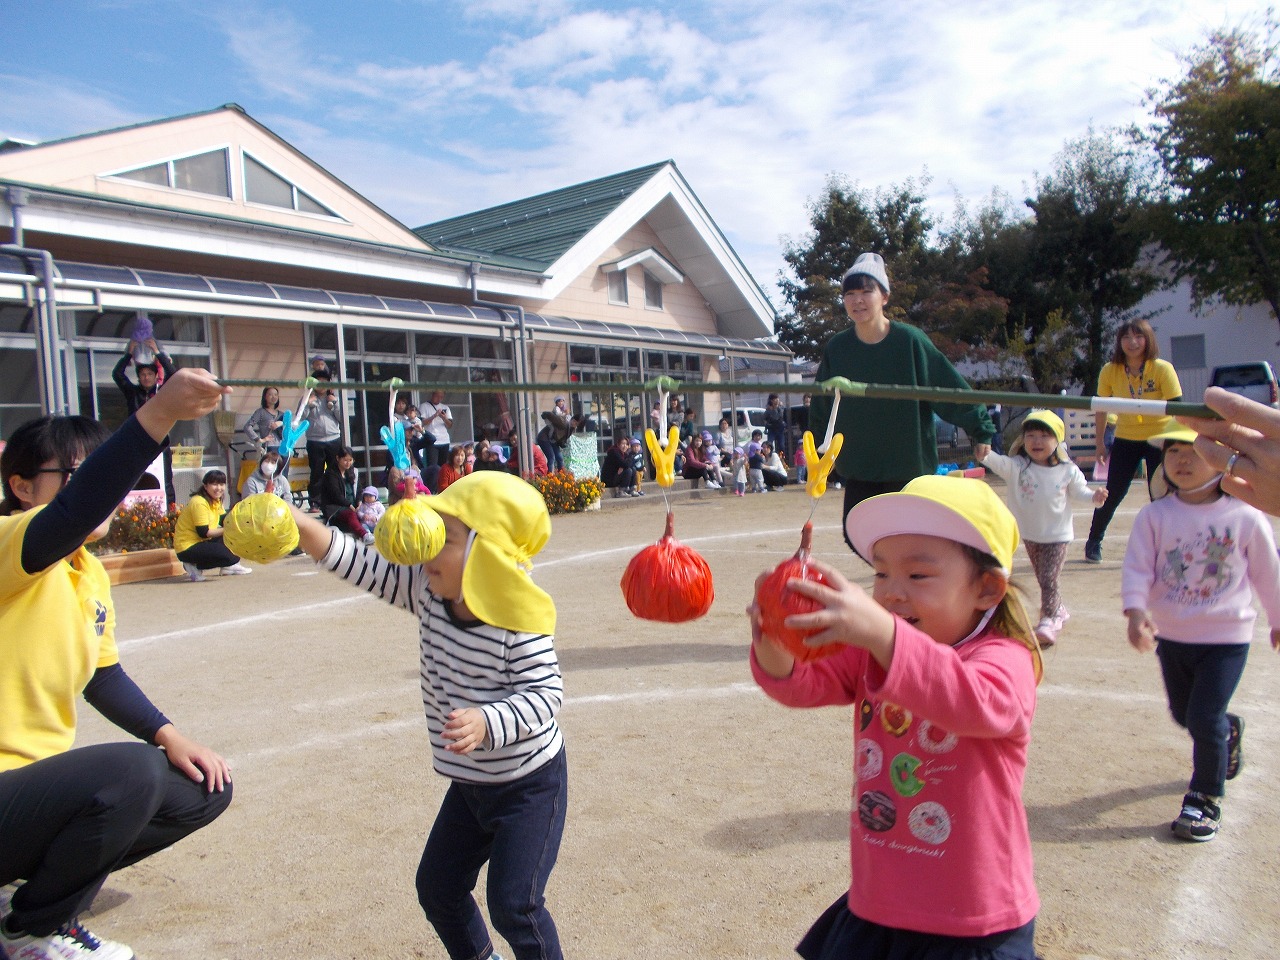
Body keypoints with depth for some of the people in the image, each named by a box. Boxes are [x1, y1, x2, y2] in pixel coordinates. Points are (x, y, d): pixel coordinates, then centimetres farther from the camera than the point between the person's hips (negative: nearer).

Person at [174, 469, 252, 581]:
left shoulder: (216, 501, 9)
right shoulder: (199, 503, -21)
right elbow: (203, 533, -21)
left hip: (202, 542, 10)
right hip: (187, 548, -10)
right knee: (230, 554, -25)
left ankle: (228, 566, 12)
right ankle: (195, 567, -7)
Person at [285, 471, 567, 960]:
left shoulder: (517, 624, -27)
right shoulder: (428, 592, -9)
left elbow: (545, 693, -29)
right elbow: (364, 567, -10)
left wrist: (485, 723, -43)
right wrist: (301, 525, -21)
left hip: (529, 784, -8)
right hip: (468, 783, 8)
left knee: (514, 904, -7)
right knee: (437, 887, 19)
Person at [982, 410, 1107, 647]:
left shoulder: (1068, 471, -7)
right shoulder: (1016, 467, -11)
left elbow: (1079, 492, 7)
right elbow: (998, 463, -29)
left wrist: (1095, 497, -13)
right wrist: (985, 453, -50)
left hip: (1058, 534, -2)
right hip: (1030, 534, 2)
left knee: (1049, 579, -10)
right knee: (1043, 580, 18)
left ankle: (1048, 621, -2)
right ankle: (1058, 610, 39)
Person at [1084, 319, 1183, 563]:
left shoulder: (1163, 369, -14)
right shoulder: (1110, 371, -8)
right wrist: (1099, 442, 6)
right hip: (1125, 440, 1)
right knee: (1112, 495, 4)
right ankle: (1094, 542, 22)